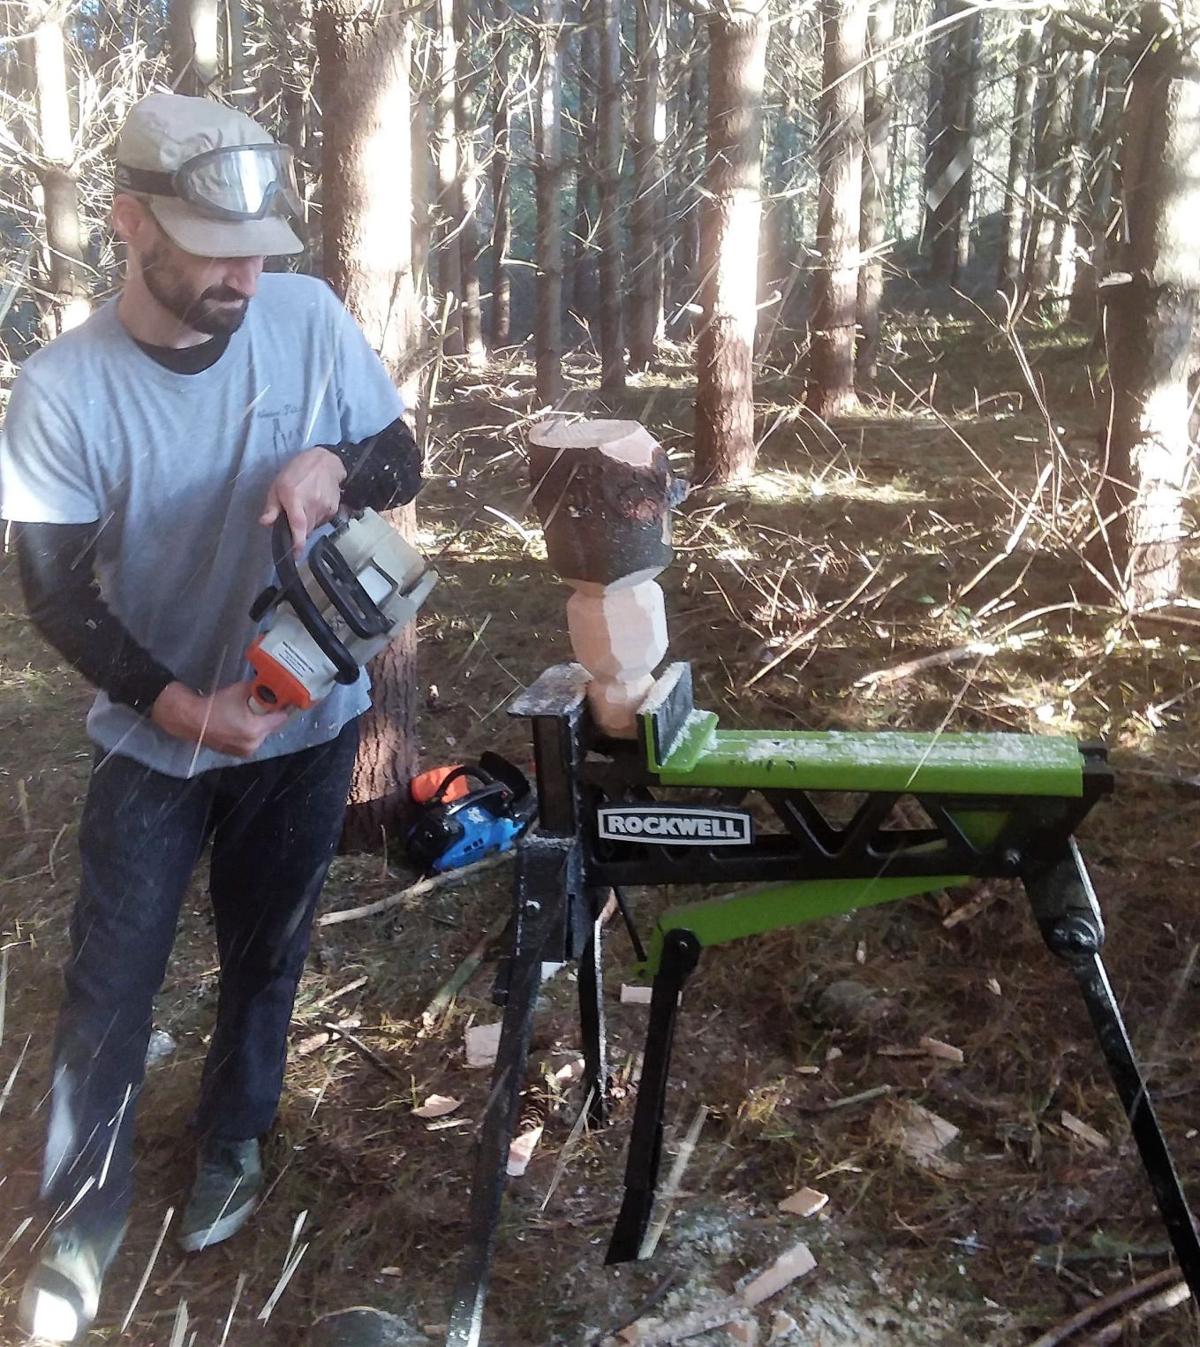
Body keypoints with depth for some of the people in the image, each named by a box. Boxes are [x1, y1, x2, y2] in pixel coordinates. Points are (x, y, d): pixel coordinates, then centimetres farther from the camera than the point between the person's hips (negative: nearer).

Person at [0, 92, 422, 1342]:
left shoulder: (310, 318, -14)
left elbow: (403, 464, -2)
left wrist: (334, 461, -25)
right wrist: (178, 704, -27)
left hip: (308, 715, 2)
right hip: (155, 736, -1)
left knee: (264, 952, 18)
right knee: (110, 980, 6)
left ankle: (231, 1142, 44)